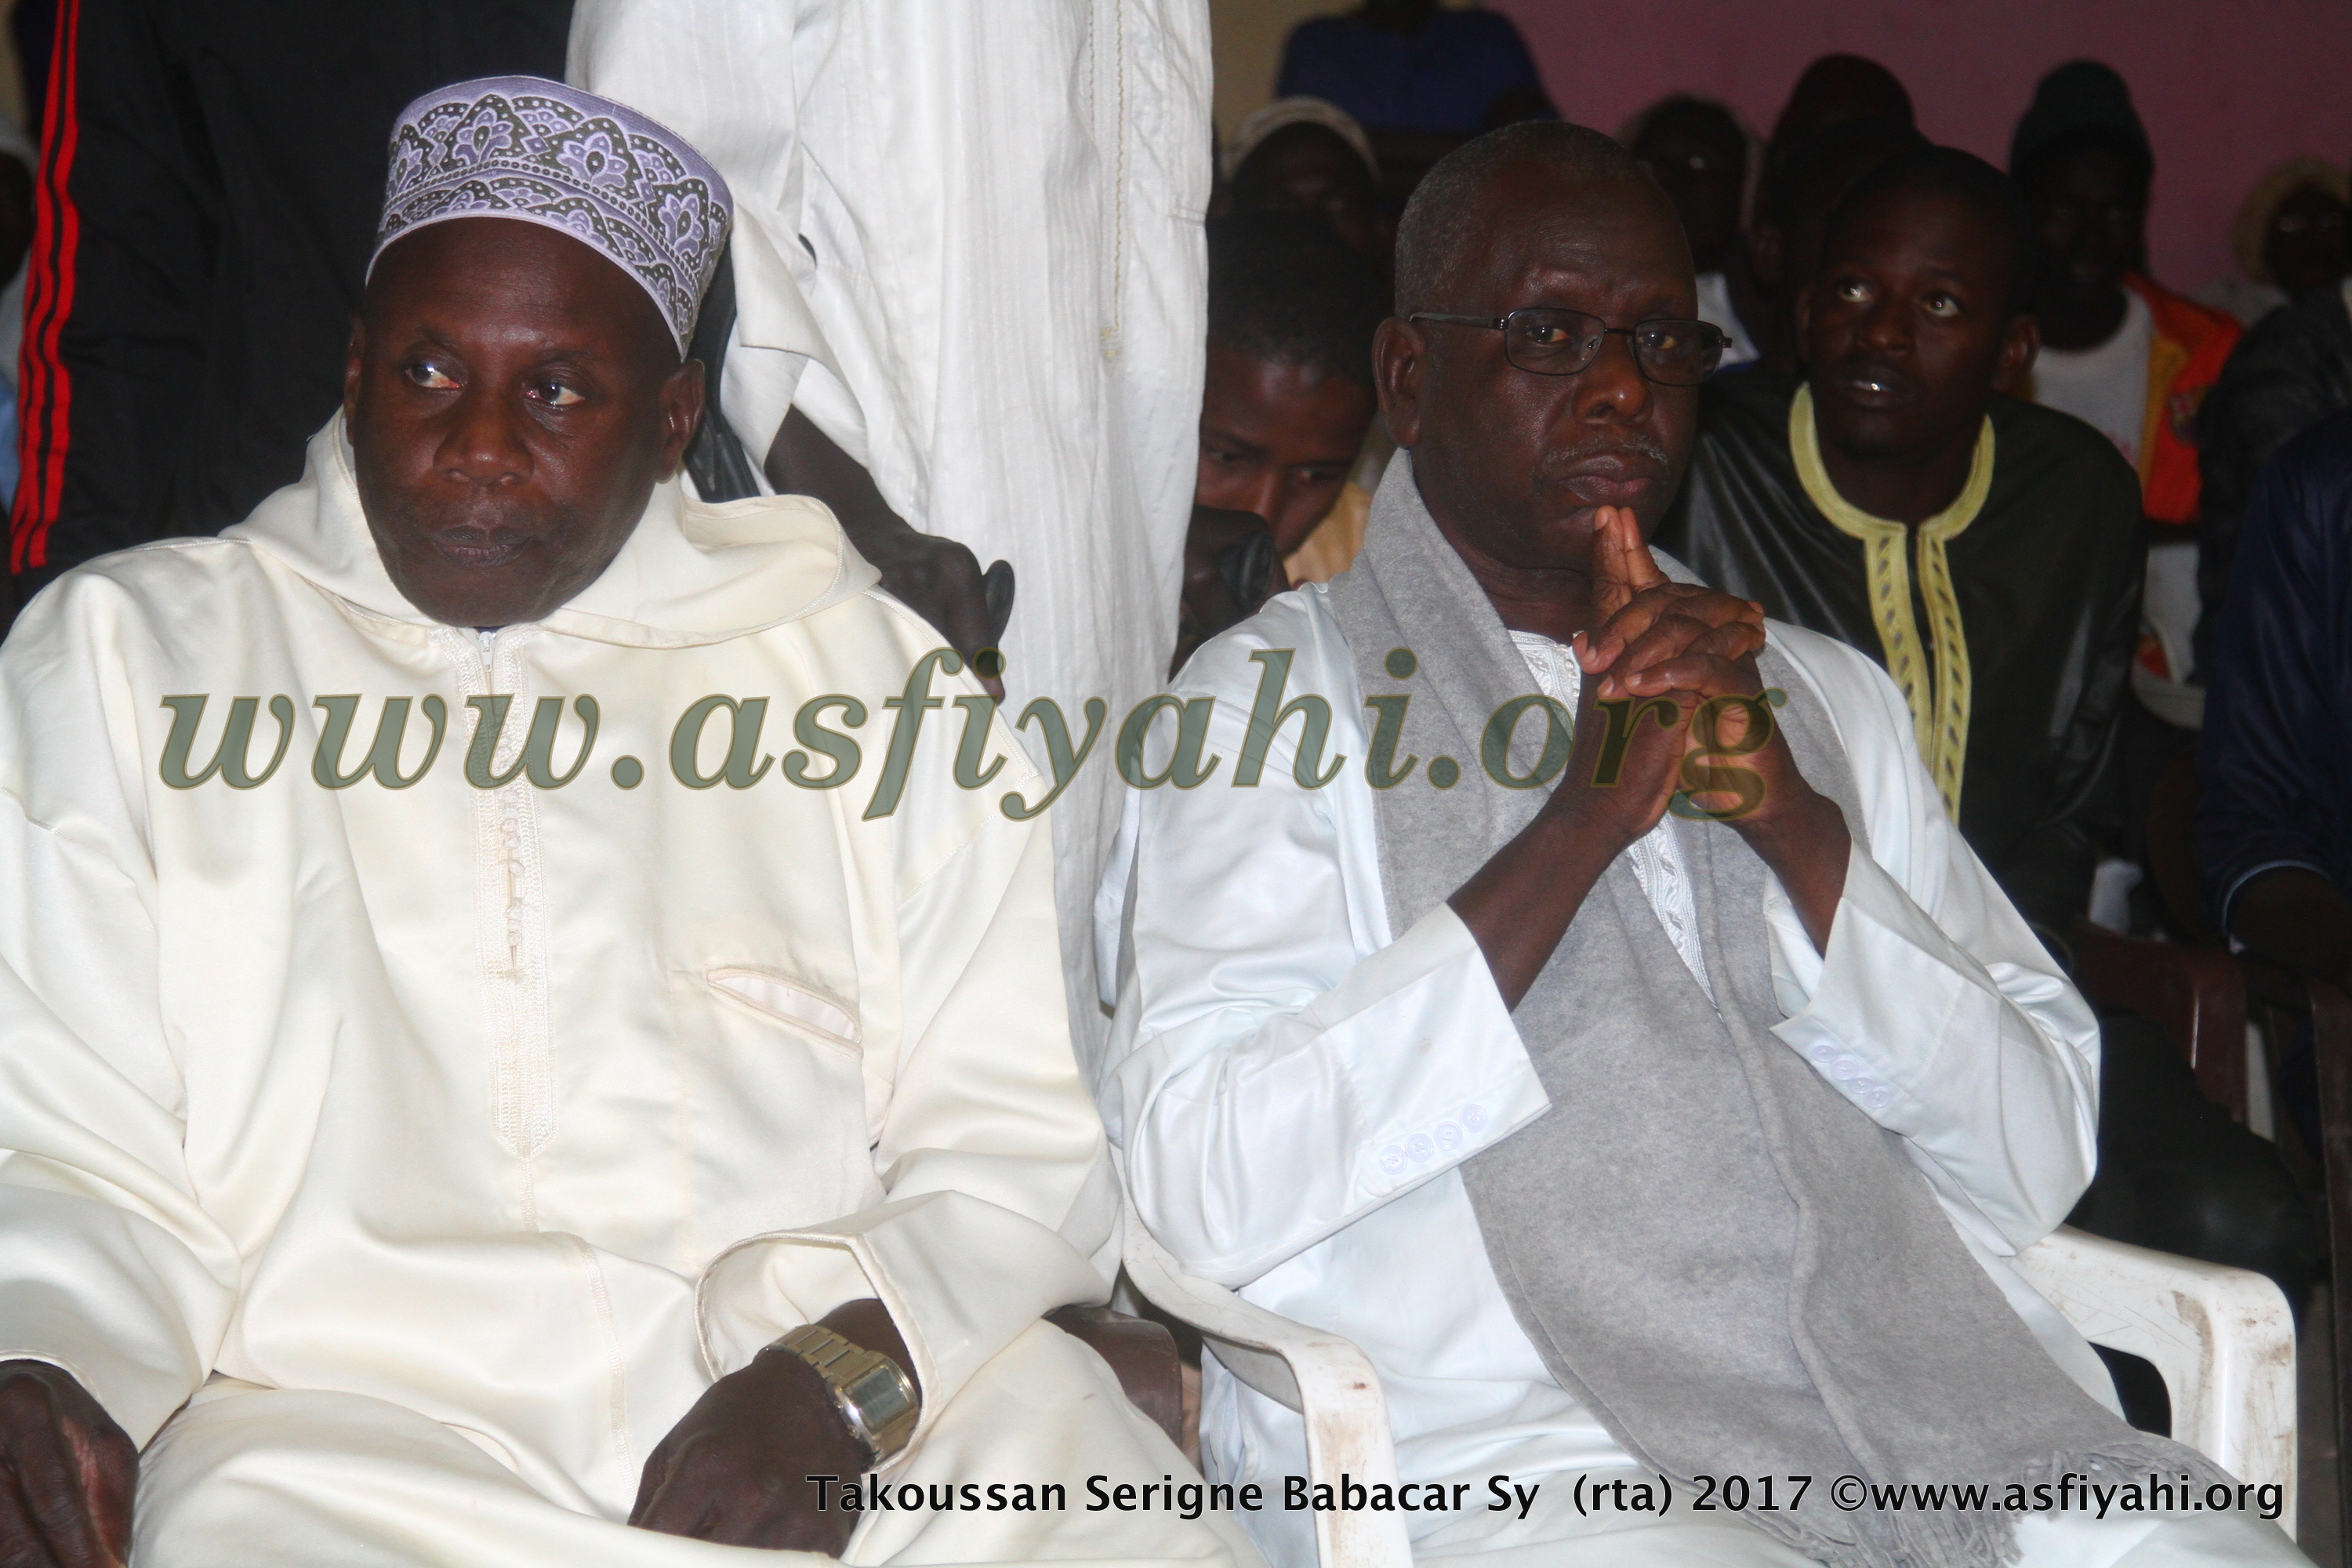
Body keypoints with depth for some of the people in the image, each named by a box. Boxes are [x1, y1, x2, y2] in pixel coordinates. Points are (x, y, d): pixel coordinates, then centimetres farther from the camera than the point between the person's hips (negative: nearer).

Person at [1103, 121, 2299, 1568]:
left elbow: (2040, 1164, 10)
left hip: (1949, 1409, 5)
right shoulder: (1272, 697, 5)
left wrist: (1797, 824, -5)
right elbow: (1203, 1193, -10)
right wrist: (1584, 816, -11)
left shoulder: (1826, 693, 21)